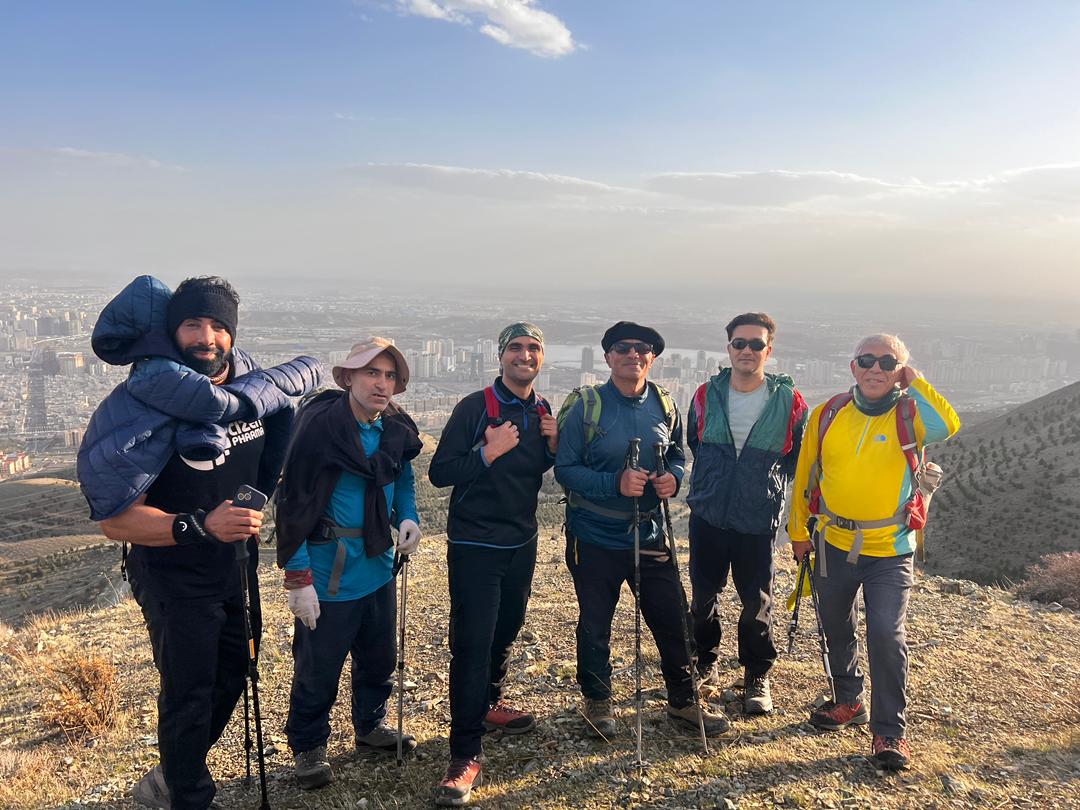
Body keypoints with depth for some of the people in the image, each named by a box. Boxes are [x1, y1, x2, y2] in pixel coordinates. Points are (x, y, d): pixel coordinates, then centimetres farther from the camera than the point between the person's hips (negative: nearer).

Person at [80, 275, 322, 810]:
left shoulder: (252, 382, -7)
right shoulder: (148, 404, -23)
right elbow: (116, 520, -24)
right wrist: (200, 525, -37)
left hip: (238, 566, 7)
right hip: (175, 577, -7)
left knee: (232, 673, 21)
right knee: (188, 692, 4)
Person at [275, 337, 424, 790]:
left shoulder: (397, 429, -1)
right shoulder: (319, 426, -21)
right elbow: (293, 505, -18)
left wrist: (408, 516, -2)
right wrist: (297, 578, -19)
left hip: (378, 567, 7)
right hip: (328, 574, -6)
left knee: (379, 658, 21)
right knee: (318, 669, 7)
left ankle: (371, 728, 44)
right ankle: (308, 748, 30)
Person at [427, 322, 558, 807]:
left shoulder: (542, 411, 6)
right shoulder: (474, 407, -13)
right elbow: (439, 473, -16)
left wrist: (553, 446, -3)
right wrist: (490, 452, -26)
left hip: (521, 543, 7)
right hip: (474, 546, -6)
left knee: (505, 631, 20)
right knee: (471, 644, -7)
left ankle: (488, 704, 44)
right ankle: (466, 754, 1)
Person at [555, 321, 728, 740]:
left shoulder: (664, 406, 1)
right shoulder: (586, 408, -11)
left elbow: (676, 454, 14)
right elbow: (565, 469, -12)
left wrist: (673, 476, -10)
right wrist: (616, 483, -26)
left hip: (649, 533, 3)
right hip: (595, 537, -3)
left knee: (672, 620, 10)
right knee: (595, 625, 12)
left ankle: (683, 701, 31)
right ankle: (597, 701, 35)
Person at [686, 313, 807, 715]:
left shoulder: (789, 401, -6)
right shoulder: (707, 395, 0)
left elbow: (797, 456, 8)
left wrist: (770, 485, 4)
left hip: (759, 519, -2)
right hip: (707, 515, 2)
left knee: (757, 601, 7)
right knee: (703, 594, 12)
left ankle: (757, 677, 26)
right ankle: (704, 664, 33)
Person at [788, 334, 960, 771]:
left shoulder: (908, 416, -8)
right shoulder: (827, 415, -1)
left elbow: (948, 425, -32)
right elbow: (805, 475, 7)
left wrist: (913, 381, -21)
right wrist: (798, 529, 10)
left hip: (889, 552, -3)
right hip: (834, 544, 4)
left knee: (886, 636, -9)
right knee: (836, 630, 18)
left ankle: (889, 730, 8)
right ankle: (849, 701, 40)